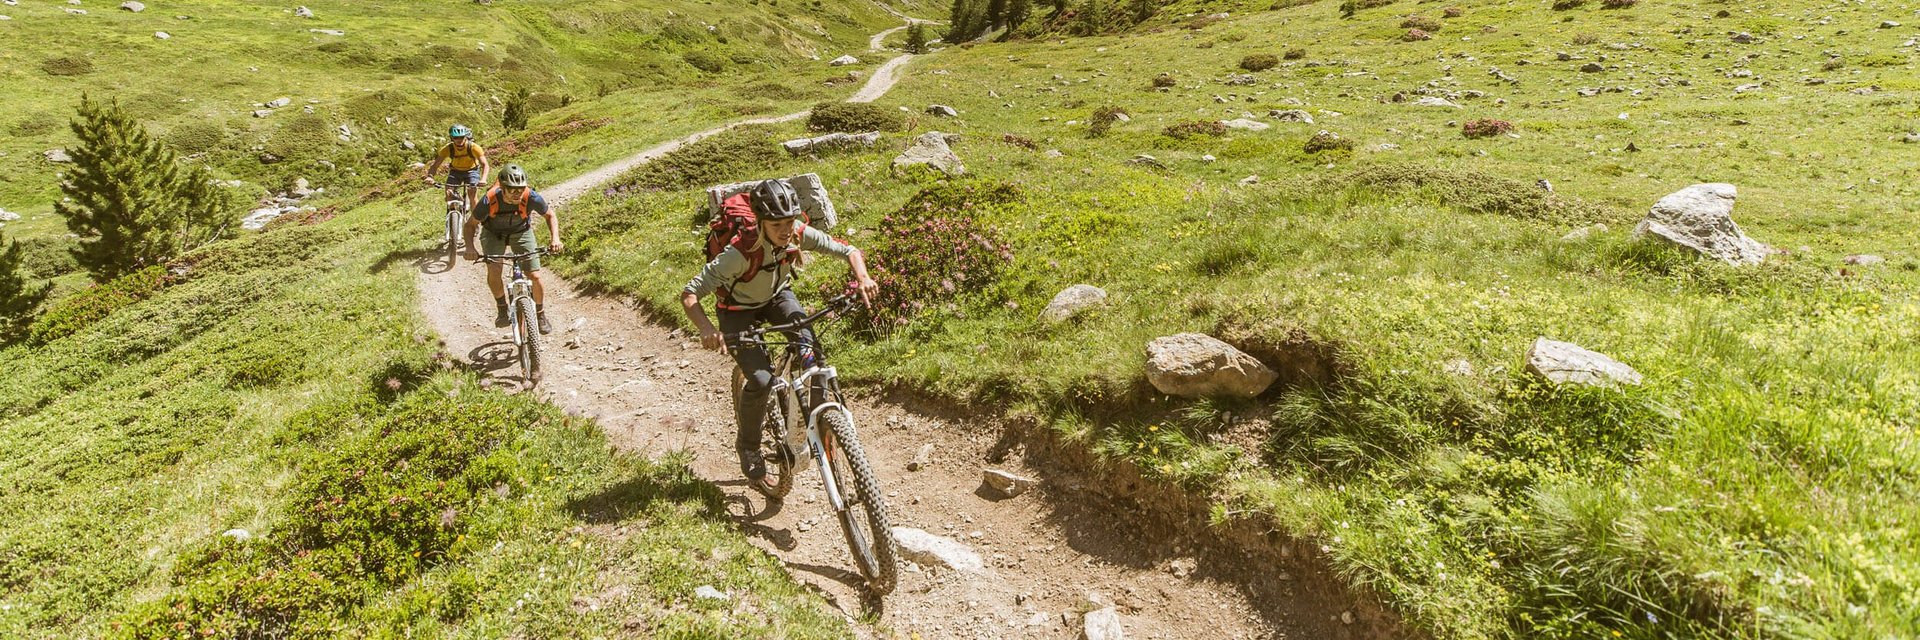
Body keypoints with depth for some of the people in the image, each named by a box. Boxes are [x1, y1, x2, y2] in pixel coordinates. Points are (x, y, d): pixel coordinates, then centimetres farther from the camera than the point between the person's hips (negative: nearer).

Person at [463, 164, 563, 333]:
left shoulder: (531, 197, -33)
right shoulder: (489, 201, -33)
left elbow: (550, 215, -12)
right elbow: (471, 224, -17)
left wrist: (555, 238, -28)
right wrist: (470, 248, -33)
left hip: (521, 232, 1)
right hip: (494, 234, 0)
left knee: (535, 276, -9)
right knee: (493, 270, -24)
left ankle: (541, 315, 14)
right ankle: (502, 309, 1)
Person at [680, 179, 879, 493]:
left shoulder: (800, 233, -27)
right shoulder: (741, 252, -38)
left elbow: (849, 250, -18)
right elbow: (689, 294, -36)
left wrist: (862, 278, -38)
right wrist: (706, 328, -54)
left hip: (777, 296, 4)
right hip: (739, 309, -4)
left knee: (809, 347, -24)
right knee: (761, 380, -19)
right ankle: (748, 447, 8)